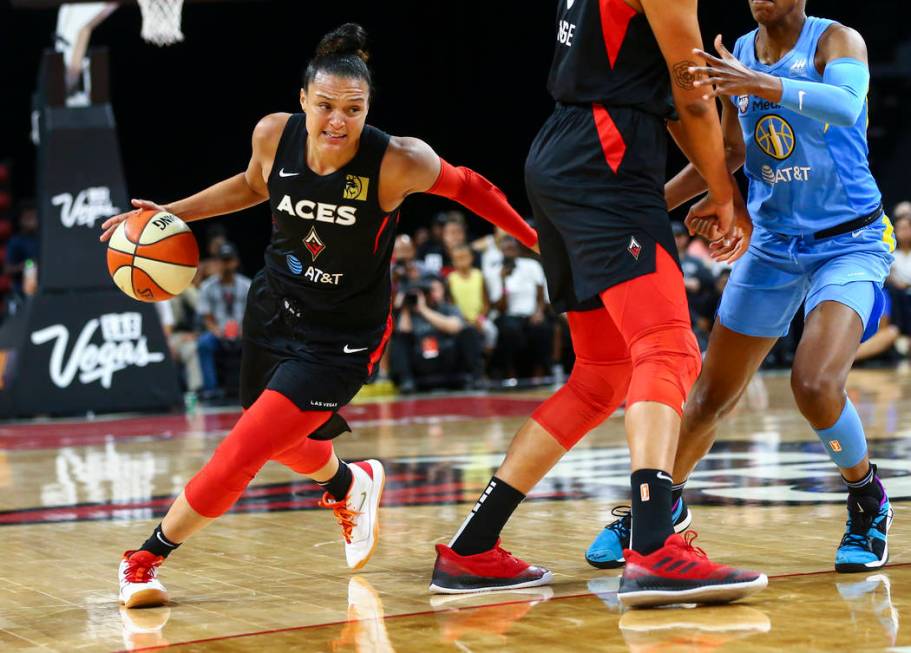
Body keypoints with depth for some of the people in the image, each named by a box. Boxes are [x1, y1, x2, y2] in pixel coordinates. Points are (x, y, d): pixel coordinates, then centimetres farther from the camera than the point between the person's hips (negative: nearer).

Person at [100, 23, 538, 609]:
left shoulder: (398, 161, -27)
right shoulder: (274, 134, -15)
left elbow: (468, 188, -9)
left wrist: (539, 241, -4)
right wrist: (170, 214, 4)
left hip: (341, 339, -5)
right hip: (273, 309, 5)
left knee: (242, 455, -14)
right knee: (285, 441, 27)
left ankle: (148, 558, 6)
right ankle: (349, 485, 62)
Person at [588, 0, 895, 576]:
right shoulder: (738, 55, 3)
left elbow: (846, 103, -36)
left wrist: (760, 85, -50)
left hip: (850, 243, -5)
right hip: (771, 244, 5)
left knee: (816, 383, -23)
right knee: (713, 395, 5)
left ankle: (869, 505, 2)